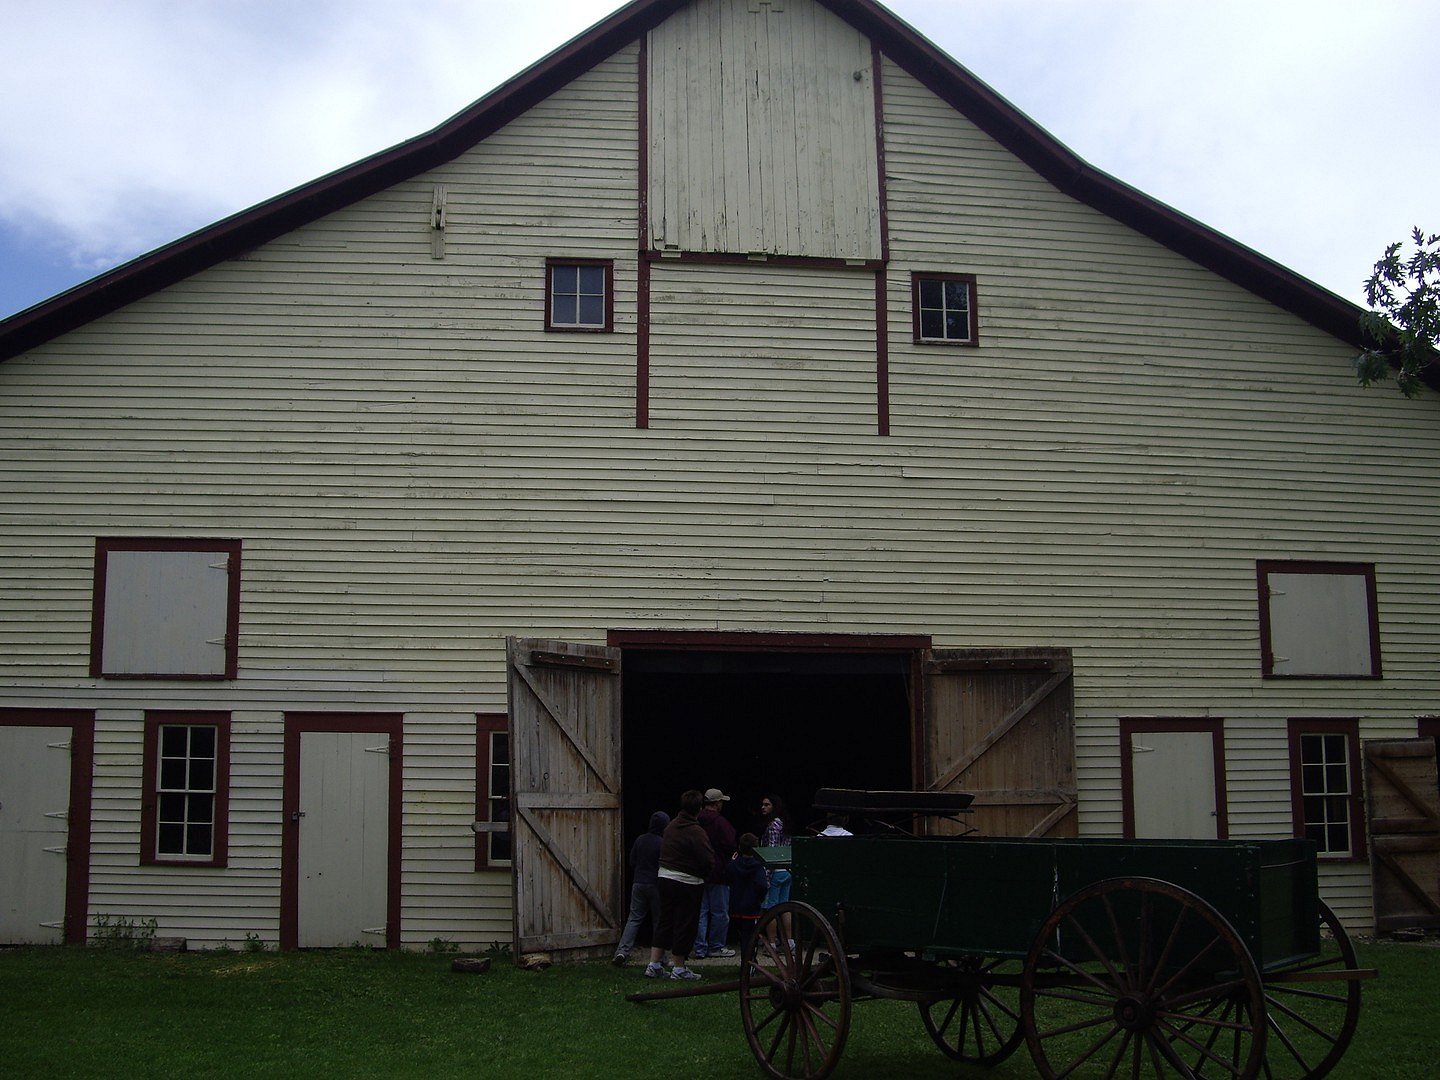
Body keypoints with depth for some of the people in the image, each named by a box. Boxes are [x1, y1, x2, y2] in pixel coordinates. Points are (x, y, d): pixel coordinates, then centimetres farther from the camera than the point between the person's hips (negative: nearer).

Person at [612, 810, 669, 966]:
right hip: (655, 885, -4)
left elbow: (632, 861, 9)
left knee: (634, 919, 6)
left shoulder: (640, 840, 3)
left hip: (638, 884, 4)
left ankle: (622, 951, -9)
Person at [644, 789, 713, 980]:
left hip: (664, 877, 8)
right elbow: (709, 861, -20)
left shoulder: (671, 826, 7)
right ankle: (678, 967, 8)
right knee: (685, 924, 3)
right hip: (687, 882, -8)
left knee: (665, 921, 14)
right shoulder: (696, 832, -19)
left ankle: (653, 964, 13)